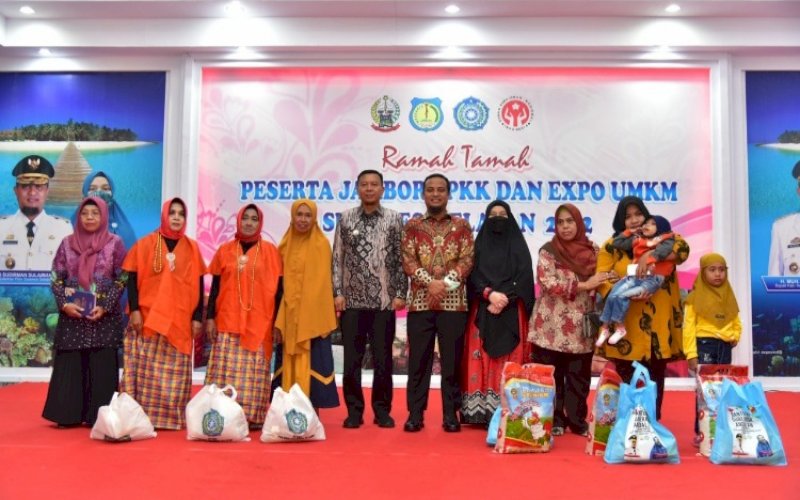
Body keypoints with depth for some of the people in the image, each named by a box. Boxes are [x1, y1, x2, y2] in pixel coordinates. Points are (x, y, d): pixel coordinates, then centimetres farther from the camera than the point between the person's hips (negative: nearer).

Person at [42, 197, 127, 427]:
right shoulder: (68, 243, 6)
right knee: (70, 366, 4)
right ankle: (68, 414, 12)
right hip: (72, 315, 2)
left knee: (102, 367, 0)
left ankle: (99, 415, 7)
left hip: (105, 317, -2)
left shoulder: (115, 243, 0)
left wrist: (105, 307, -12)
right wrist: (64, 304, -10)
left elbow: (122, 280, -2)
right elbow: (56, 279, 6)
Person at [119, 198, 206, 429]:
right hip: (148, 318, -1)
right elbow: (132, 278, 2)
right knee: (146, 371, -1)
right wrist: (134, 309, -8)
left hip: (180, 321, 2)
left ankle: (173, 417, 11)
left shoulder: (192, 248, 9)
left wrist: (197, 317, 2)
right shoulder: (145, 244, 4)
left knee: (175, 373, 4)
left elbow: (198, 284, 8)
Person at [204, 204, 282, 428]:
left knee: (254, 372, 0)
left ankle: (252, 416, 6)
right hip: (228, 321, 1)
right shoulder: (225, 250, 8)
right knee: (226, 370, -1)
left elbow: (277, 288, 3)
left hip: (259, 323, -1)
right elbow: (215, 286, 10)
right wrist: (210, 317, 3)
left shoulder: (270, 251, 5)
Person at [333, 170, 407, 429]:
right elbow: (337, 259, 5)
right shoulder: (346, 219, 6)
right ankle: (354, 410, 16)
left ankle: (382, 410, 17)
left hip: (384, 301, -1)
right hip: (352, 301, 1)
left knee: (383, 359, 5)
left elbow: (401, 259, 3)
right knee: (352, 359, 5)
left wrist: (400, 294, -3)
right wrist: (337, 293, -1)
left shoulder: (394, 219, 3)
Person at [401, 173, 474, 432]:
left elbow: (467, 260, 0)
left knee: (452, 360, 4)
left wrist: (447, 282, -15)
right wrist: (430, 282, -16)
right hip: (420, 303, 0)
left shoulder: (462, 226, 8)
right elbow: (408, 261, -1)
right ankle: (415, 413, 13)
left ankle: (450, 414, 14)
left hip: (454, 302, 0)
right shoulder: (412, 226, 7)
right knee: (418, 360, 4)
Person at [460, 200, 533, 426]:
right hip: (483, 312, 1)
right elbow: (473, 276, 1)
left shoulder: (519, 246, 9)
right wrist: (490, 294, -16)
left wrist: (505, 299, -14)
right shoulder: (479, 245, 11)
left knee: (510, 362, -5)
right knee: (482, 360, -3)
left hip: (512, 313, -1)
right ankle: (480, 410, -2)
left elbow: (524, 278, -1)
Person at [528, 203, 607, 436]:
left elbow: (602, 284, 13)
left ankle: (577, 420, 20)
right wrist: (584, 285, -18)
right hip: (552, 326, -2)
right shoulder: (548, 251, -3)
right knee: (552, 375, 3)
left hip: (581, 326, 3)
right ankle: (554, 421, 15)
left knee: (579, 376, 8)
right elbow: (548, 283, -15)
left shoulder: (593, 250, 7)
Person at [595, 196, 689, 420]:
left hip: (658, 324, 2)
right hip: (626, 327, -1)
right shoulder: (612, 246, 3)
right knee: (626, 381, 3)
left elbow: (683, 248, -12)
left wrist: (650, 255, -26)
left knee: (655, 378, 9)